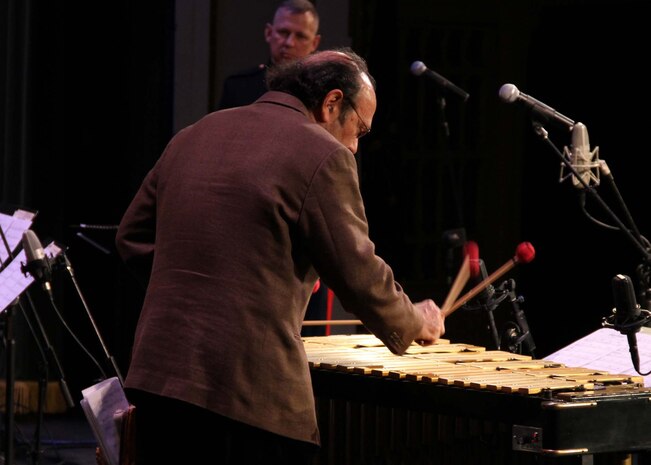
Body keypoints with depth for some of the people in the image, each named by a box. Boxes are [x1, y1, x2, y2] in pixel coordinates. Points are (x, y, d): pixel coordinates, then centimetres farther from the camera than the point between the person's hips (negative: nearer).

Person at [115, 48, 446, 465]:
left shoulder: (192, 136, 14)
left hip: (157, 372, 7)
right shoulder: (321, 155, -7)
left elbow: (132, 236, 20)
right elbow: (358, 274, -7)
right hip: (248, 390, -7)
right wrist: (414, 322, 10)